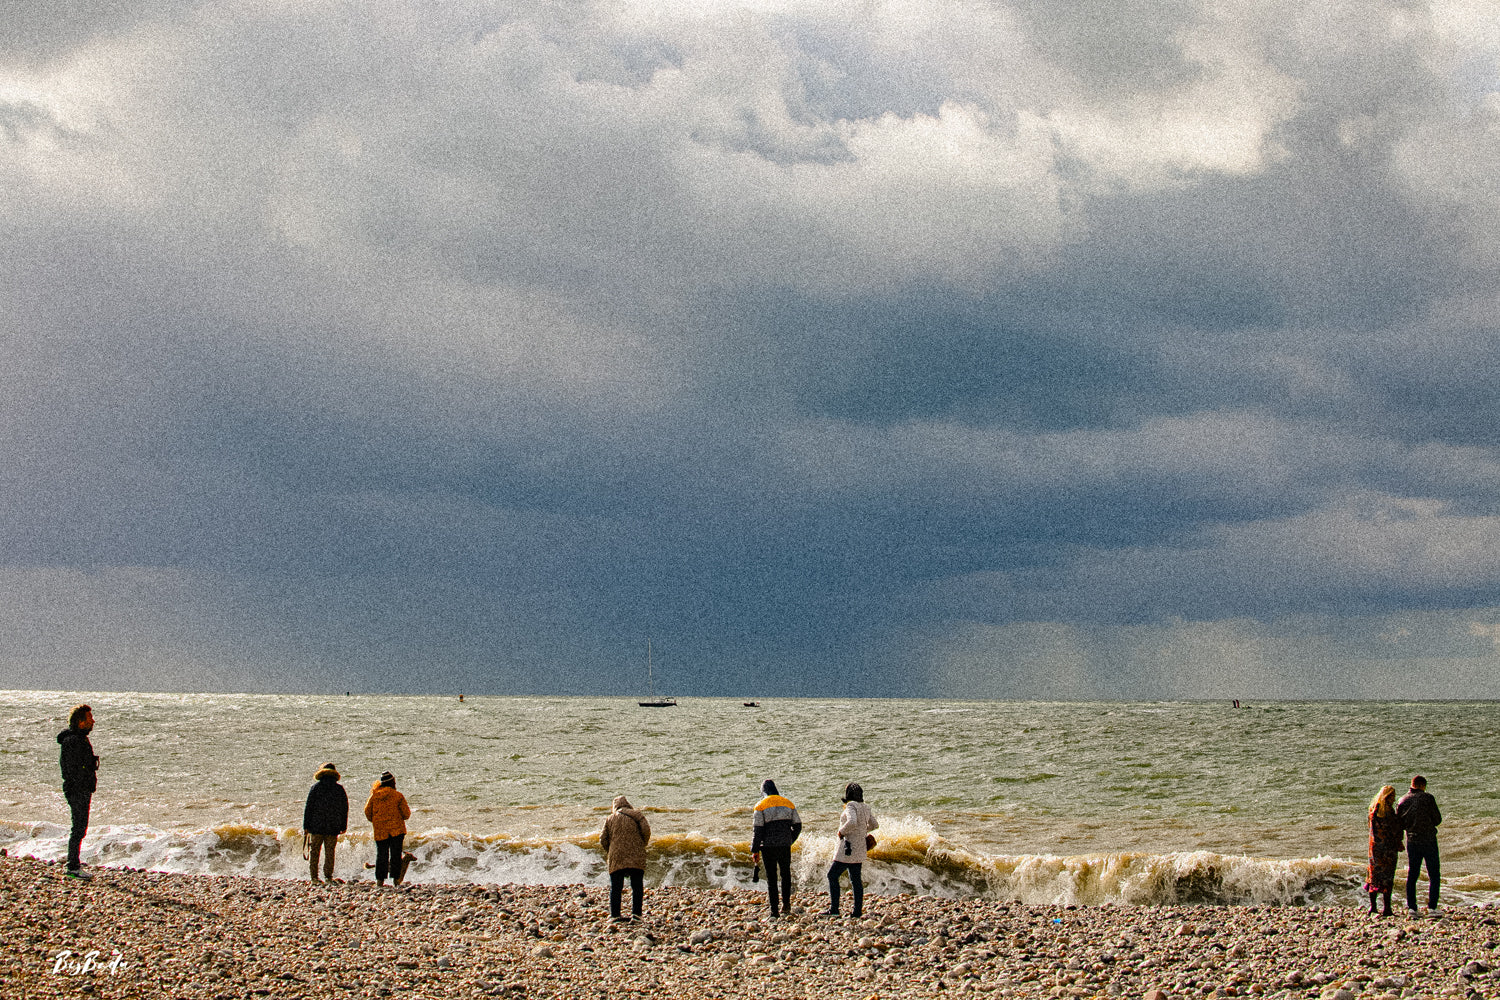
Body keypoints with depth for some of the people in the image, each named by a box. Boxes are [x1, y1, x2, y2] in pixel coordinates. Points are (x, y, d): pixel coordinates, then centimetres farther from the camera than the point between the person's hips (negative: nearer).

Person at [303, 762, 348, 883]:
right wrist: (344, 826, 15)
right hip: (333, 827, 1)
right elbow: (345, 808, 7)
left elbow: (308, 807, -3)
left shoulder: (315, 787, -1)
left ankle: (314, 876, 3)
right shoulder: (340, 789, 4)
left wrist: (306, 826, 1)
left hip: (316, 826, -1)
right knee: (329, 852, 5)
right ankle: (328, 876, 0)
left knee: (314, 851, 6)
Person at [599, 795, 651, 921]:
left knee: (615, 888, 5)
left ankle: (615, 914, -1)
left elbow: (603, 840, 10)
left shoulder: (610, 819, 13)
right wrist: (642, 845, 10)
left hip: (616, 858, 1)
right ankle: (636, 913, -8)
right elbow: (646, 830, -5)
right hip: (636, 857, -1)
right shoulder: (636, 815, 7)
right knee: (637, 887, 2)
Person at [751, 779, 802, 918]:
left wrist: (755, 850, -3)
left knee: (771, 877, 3)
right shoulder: (788, 803, 7)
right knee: (786, 874, 22)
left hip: (768, 846, -3)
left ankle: (774, 911, 1)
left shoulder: (761, 806, -4)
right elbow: (797, 826, 9)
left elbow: (758, 830, -9)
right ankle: (786, 903, 15)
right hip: (785, 846, 3)